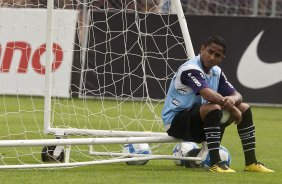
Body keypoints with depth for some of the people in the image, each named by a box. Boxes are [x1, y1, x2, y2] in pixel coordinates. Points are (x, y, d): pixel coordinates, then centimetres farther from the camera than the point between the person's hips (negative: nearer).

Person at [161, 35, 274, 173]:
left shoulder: (216, 72, 8)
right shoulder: (190, 70, -21)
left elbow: (237, 95, 7)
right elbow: (209, 95, -35)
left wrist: (231, 100, -18)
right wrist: (232, 109, -25)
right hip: (175, 121, -9)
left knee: (244, 108, 5)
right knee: (214, 108, -37)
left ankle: (251, 163, 5)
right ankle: (215, 164, -37)